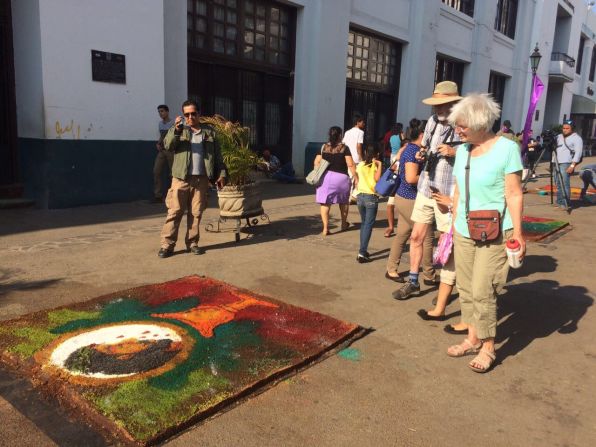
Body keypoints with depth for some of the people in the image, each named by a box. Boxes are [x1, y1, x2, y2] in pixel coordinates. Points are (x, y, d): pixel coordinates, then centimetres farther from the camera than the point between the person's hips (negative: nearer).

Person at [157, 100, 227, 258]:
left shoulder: (209, 132, 12)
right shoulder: (177, 130, 9)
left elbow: (217, 155, 12)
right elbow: (167, 145, -8)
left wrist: (221, 174, 4)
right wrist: (176, 130, -24)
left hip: (201, 179, 1)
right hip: (181, 178, -1)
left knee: (196, 213, 5)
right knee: (174, 212, -3)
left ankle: (192, 243, 15)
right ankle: (167, 245, 0)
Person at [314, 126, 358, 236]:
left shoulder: (323, 147, 4)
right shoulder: (344, 148, -5)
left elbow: (316, 162, 4)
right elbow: (350, 165, -10)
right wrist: (356, 178, -4)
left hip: (326, 177, 1)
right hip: (341, 177, -1)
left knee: (325, 203, 3)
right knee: (343, 201, 20)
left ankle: (325, 227, -7)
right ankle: (344, 224, 33)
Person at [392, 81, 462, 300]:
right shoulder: (432, 121, 9)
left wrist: (454, 152, -22)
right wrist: (422, 153, 2)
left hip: (449, 194, -6)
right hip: (426, 189, 6)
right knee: (416, 237, 10)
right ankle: (413, 282, 24)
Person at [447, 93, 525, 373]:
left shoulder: (506, 148, -10)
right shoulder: (462, 150, 7)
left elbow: (514, 194, -11)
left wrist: (517, 231, -15)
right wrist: (454, 224, 13)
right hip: (463, 233, 6)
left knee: (482, 291, -4)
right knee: (466, 288, 11)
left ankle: (488, 348, 14)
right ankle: (473, 339, 26)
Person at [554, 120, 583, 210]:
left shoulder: (577, 138, -3)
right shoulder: (559, 136, 17)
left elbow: (578, 153, -11)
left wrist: (573, 165, -19)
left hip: (566, 164, -7)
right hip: (556, 163, 7)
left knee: (565, 183, -14)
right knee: (558, 184, 9)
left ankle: (565, 204, -13)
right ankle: (559, 201, 16)